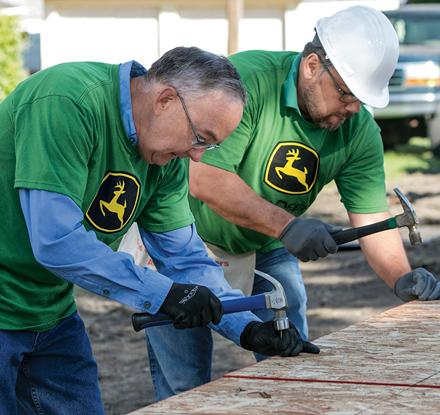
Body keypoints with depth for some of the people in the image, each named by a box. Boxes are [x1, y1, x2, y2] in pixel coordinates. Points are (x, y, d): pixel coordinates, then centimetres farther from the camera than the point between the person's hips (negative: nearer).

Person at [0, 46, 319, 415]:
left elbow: (186, 257, 6)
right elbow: (55, 241, -31)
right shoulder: (68, 102, -26)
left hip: (52, 314, 8)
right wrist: (162, 293, -27)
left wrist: (248, 328, -8)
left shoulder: (167, 161, 1)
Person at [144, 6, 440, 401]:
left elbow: (372, 217, -12)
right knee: (184, 383, -2)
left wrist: (402, 278, -30)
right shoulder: (246, 80, -30)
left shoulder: (360, 131, -12)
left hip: (268, 250, 5)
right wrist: (287, 225, -42)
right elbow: (204, 180, -35)